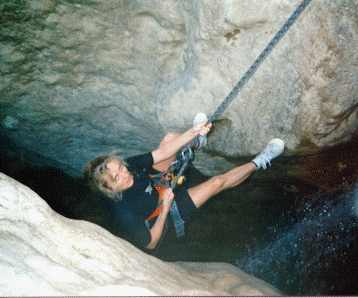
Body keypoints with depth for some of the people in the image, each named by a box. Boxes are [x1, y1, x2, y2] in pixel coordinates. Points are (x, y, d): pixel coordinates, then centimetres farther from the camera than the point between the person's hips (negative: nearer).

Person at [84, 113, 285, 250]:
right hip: (165, 215, -6)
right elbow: (150, 243, -30)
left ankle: (198, 141, 29)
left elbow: (163, 152, -21)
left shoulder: (129, 166, -27)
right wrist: (166, 207, -35)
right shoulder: (124, 213, -43)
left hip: (157, 186, 6)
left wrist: (193, 132, -32)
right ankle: (257, 164, 20)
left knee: (170, 137, -7)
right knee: (218, 182, -8)